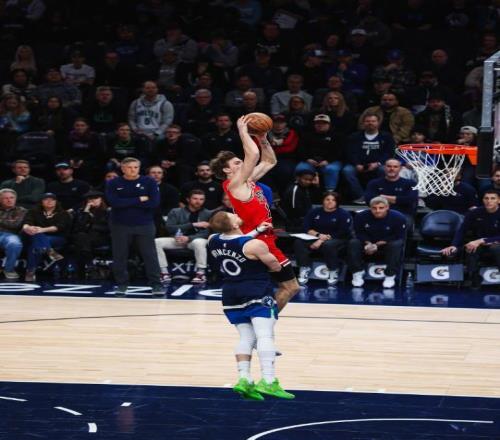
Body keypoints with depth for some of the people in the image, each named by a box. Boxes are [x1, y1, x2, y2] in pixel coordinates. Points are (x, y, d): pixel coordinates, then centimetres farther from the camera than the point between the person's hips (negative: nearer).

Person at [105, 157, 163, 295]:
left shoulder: (149, 182, -1)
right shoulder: (113, 183, 0)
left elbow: (154, 203, -13)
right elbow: (113, 202, -16)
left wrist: (126, 203, -12)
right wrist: (139, 200, -15)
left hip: (144, 225, -1)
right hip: (120, 225, 1)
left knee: (150, 256, -1)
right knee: (119, 256, 4)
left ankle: (156, 284, 5)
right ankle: (122, 284, 16)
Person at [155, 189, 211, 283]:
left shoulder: (208, 214, 2)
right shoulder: (176, 212, 5)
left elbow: (207, 233, -8)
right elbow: (169, 228, -8)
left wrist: (188, 238, -24)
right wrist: (193, 225, -14)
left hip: (196, 240, -2)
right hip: (178, 239, 2)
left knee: (199, 242, -39)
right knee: (157, 242, -22)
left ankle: (201, 273, -28)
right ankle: (164, 272, -21)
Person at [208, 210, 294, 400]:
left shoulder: (213, 241, 1)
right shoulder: (254, 245, -17)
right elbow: (276, 267, -5)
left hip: (231, 295, 7)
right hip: (257, 294, -7)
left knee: (246, 337, 11)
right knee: (265, 335, -12)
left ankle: (244, 379, -2)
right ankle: (268, 381, -24)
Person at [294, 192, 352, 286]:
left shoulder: (343, 214, -2)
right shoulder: (314, 212, 10)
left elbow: (342, 233, -11)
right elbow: (306, 228, 3)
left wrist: (322, 240, -20)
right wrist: (318, 235, -19)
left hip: (337, 240, -3)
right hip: (315, 238, 3)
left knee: (328, 245, -40)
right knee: (299, 242, -25)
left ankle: (333, 271, -21)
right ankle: (304, 268, -24)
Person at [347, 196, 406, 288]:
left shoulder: (398, 217, -20)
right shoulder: (361, 216, -13)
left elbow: (399, 237, -18)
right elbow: (359, 233, -3)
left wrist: (378, 244, -24)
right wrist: (368, 243, -26)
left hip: (387, 244, -2)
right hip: (368, 243, 2)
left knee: (396, 245, -36)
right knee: (353, 243, -26)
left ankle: (390, 275, -26)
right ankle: (357, 273, -20)